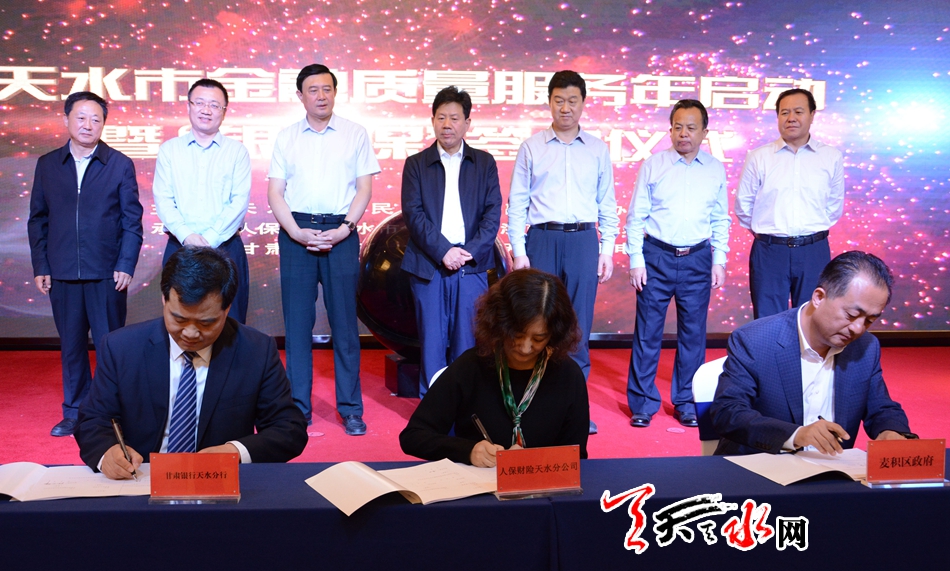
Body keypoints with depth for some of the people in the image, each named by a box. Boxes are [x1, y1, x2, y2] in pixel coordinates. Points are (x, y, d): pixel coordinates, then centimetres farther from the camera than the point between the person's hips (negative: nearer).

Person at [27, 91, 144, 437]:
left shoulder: (120, 165, 2)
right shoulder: (47, 164, 9)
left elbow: (132, 220, 1)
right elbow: (38, 219, 10)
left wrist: (126, 265, -8)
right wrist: (40, 266, 4)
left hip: (107, 274, -2)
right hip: (62, 274, 3)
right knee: (71, 345, 10)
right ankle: (74, 413, 20)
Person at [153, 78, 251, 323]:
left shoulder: (237, 151, 7)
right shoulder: (169, 150, 11)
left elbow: (240, 201, -3)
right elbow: (162, 199, 2)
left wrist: (210, 239, -13)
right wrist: (187, 236, -14)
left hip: (226, 248, -1)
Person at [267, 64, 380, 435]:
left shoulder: (354, 134, 7)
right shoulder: (286, 138, 10)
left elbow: (364, 188, 4)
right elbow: (275, 192, 6)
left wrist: (343, 230, -9)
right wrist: (298, 233, -8)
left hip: (340, 232, -1)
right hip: (296, 232, 1)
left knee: (344, 321, 0)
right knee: (297, 322, 2)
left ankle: (350, 409, 6)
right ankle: (298, 408, 10)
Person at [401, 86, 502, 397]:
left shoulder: (485, 163, 11)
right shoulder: (416, 164, 8)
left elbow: (493, 214, 4)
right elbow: (413, 213, -1)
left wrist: (471, 251, -9)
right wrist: (443, 251, -12)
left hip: (472, 266, 1)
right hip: (428, 266, 0)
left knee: (467, 342, 2)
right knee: (432, 342, 2)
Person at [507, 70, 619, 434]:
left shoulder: (598, 149, 9)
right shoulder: (532, 147, 5)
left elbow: (607, 203, 11)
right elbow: (517, 202, 5)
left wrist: (608, 249, 4)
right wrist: (518, 250, -2)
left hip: (583, 241, 1)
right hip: (541, 240, -1)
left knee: (578, 326, 3)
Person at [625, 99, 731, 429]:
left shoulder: (716, 170, 7)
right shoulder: (653, 165, 1)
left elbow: (721, 221, 12)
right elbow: (636, 217, 2)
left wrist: (719, 261, 5)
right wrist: (636, 261, -4)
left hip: (697, 259, 2)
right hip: (656, 256, -1)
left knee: (693, 333, 7)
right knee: (648, 331, 0)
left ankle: (686, 402, 19)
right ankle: (643, 403, 11)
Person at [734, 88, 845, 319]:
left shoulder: (831, 157, 3)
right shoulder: (758, 157, 1)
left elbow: (835, 205, 10)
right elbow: (744, 204, 7)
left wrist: (814, 230, 11)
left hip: (814, 250, 1)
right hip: (769, 250, -1)